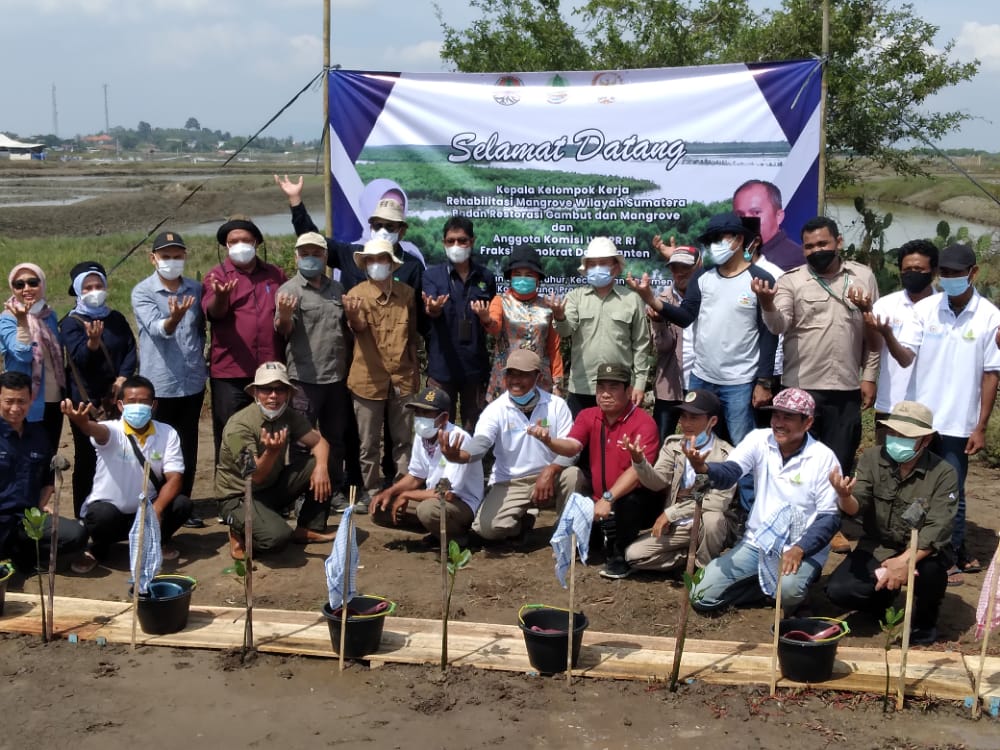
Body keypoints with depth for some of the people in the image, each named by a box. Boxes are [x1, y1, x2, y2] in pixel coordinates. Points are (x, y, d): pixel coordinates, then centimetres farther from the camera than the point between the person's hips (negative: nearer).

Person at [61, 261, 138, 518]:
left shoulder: (117, 319, 13)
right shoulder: (71, 323, -1)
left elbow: (131, 351, 6)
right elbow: (80, 357, -15)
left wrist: (122, 379, -10)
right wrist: (92, 341, -36)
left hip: (117, 398, 4)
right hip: (86, 400, -4)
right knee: (87, 459, -2)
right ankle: (84, 516, 4)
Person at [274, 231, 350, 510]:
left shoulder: (337, 289, 14)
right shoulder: (290, 289, -3)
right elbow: (284, 330, -14)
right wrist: (284, 316, -35)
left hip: (337, 377, 5)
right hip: (305, 379, -5)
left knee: (335, 438, 14)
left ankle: (335, 491, 26)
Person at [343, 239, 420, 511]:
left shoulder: (407, 293, 5)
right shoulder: (357, 294, -5)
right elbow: (360, 327, -24)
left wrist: (416, 371, 12)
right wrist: (353, 316, -47)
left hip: (403, 378, 3)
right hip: (369, 379, -3)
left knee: (403, 440, 11)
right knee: (369, 443, 6)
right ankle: (370, 492, 16)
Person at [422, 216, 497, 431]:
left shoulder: (485, 277, 9)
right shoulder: (432, 275, 2)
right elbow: (431, 312, -14)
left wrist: (487, 318, -10)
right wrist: (433, 308, -39)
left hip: (476, 365, 2)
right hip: (442, 365, -2)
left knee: (474, 429, 10)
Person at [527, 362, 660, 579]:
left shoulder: (644, 423, -17)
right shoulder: (588, 416, 1)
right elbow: (571, 447, -15)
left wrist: (608, 499, -38)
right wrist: (548, 441, -37)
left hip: (635, 503, -5)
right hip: (598, 502, 5)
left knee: (631, 500, -36)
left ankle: (620, 556, -11)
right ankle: (606, 540, 19)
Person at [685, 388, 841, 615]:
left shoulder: (823, 457, -11)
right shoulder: (759, 440, -4)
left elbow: (830, 517, -10)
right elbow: (729, 472, -20)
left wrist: (799, 550, -25)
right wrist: (703, 468, -44)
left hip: (802, 547, -3)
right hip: (756, 542, 4)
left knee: (789, 591, -36)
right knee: (702, 596, -8)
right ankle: (770, 583, 12)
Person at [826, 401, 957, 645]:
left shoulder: (943, 474, -15)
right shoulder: (872, 458, -8)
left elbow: (937, 529, -23)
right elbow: (856, 507, -17)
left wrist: (905, 560, -39)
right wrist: (845, 497, -43)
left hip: (923, 551, -2)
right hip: (877, 548, 2)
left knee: (929, 568, -37)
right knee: (838, 591, -21)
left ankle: (925, 622, -2)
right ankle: (883, 598, 16)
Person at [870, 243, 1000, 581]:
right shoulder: (924, 309, -1)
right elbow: (906, 358, -7)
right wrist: (887, 335, -28)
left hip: (958, 424, -3)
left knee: (951, 493, 3)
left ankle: (952, 557, 18)